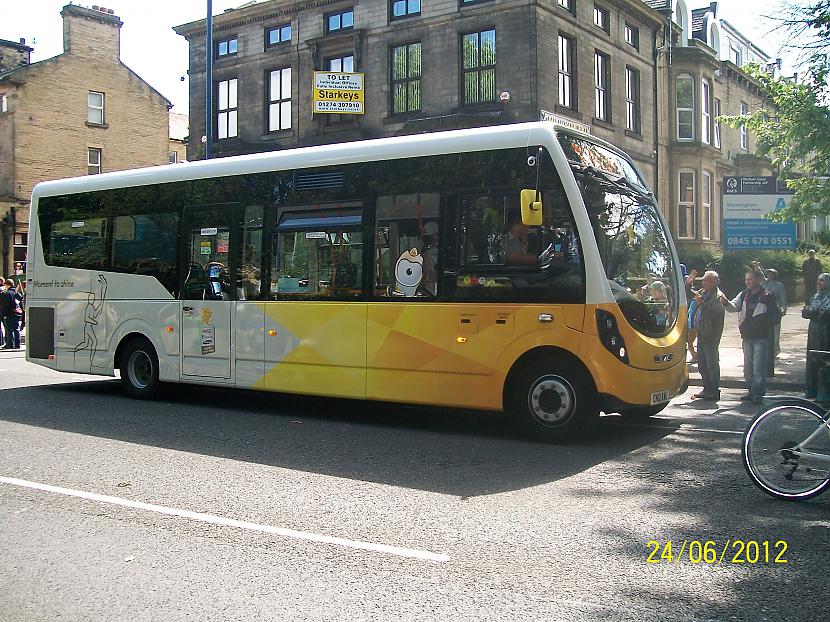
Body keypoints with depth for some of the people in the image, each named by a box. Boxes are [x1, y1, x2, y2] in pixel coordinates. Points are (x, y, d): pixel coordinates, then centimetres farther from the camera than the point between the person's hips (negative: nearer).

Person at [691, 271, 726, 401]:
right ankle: (707, 389, 23)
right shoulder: (702, 293, 13)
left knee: (712, 363, -3)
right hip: (701, 334, 8)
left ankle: (714, 391, 5)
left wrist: (701, 303, -23)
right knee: (702, 364, 13)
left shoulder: (718, 296, -11)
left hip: (710, 335, -8)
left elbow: (713, 313, -23)